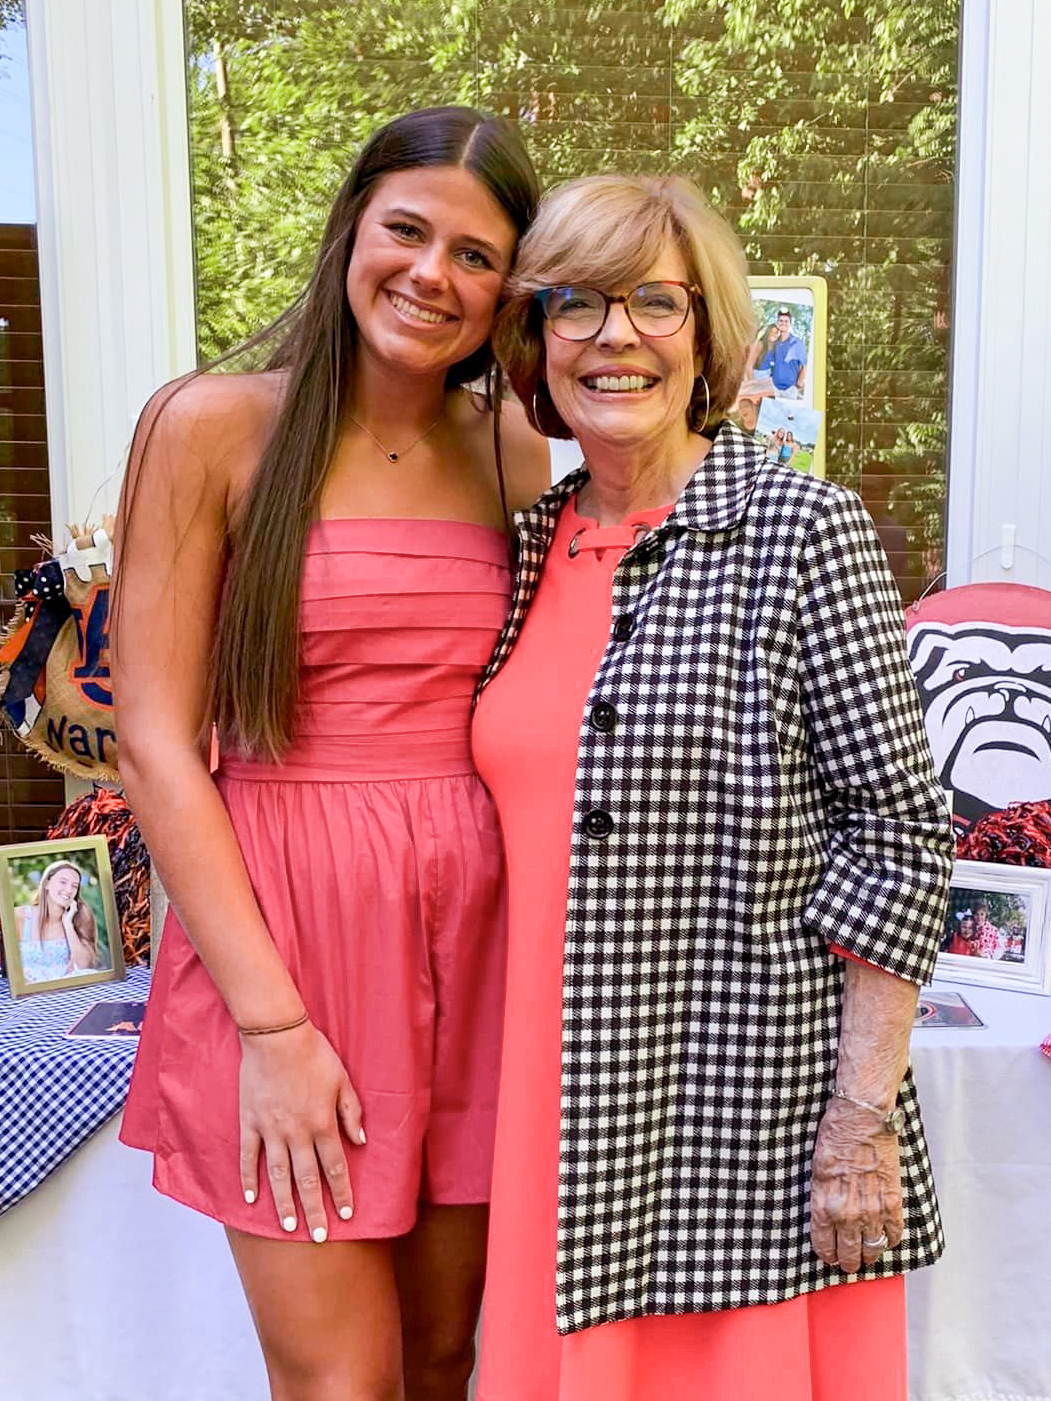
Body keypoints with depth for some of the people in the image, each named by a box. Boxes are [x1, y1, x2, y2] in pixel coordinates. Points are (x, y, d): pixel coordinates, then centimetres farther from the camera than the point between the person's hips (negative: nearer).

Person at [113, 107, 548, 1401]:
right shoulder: (214, 428, -5)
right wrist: (271, 1022, -12)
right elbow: (155, 742, -9)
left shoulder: (513, 449, 8)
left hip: (473, 916, 4)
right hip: (286, 915, -4)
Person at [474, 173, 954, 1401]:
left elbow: (901, 838, -11)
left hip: (746, 1111, -4)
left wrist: (863, 1122, -13)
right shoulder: (533, 544, 6)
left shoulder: (802, 531, -10)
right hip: (562, 1100, 5)